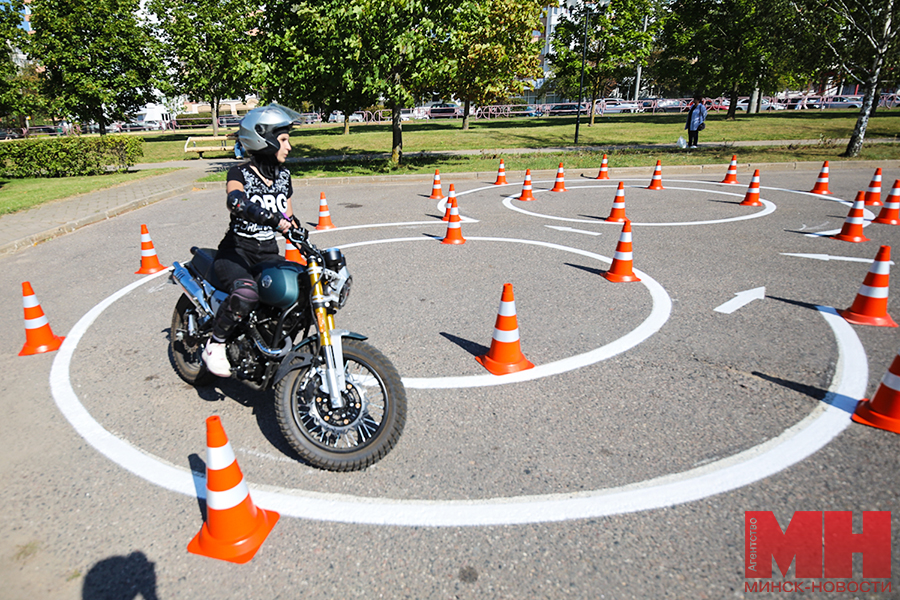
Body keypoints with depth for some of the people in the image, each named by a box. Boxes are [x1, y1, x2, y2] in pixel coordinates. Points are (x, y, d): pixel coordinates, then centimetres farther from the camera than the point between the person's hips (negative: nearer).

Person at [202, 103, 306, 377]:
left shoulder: (283, 175, 11)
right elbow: (234, 201, -32)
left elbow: (288, 218, 18)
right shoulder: (240, 173, -8)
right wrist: (270, 217, -47)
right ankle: (214, 346, -11)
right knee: (246, 293, -36)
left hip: (268, 254, 6)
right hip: (236, 252, -6)